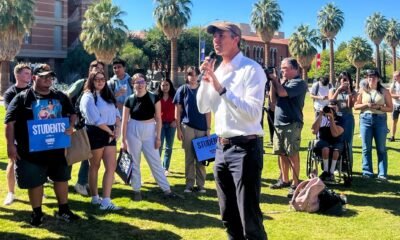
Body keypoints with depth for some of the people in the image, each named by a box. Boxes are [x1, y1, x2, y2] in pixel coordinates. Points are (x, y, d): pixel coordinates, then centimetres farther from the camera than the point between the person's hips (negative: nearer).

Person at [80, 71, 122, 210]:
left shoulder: (108, 95, 15)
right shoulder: (88, 97, -9)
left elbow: (116, 113, 11)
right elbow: (95, 119, -17)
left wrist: (117, 128, -7)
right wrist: (111, 131, -12)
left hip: (109, 134, 7)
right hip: (95, 133, -6)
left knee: (111, 166, -2)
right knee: (95, 166, 8)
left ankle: (106, 201, -1)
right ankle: (95, 197, 22)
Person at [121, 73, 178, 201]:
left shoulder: (154, 98, -3)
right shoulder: (129, 100, -3)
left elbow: (158, 118, -1)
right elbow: (125, 121, 0)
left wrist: (158, 137, -5)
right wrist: (123, 140, -2)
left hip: (150, 131, 0)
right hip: (133, 131, 0)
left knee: (156, 162, 3)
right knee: (134, 162, 8)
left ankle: (166, 190, 9)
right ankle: (136, 190, 19)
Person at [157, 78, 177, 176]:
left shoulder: (174, 96, 3)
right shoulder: (157, 97, 1)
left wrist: (176, 120, -6)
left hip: (171, 124, 2)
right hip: (160, 124, -1)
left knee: (169, 147, 7)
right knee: (159, 147, -7)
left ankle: (165, 168, 15)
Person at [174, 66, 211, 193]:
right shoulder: (182, 90, 3)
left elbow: (208, 111, 6)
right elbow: (178, 111, 2)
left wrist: (208, 129, 0)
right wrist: (178, 129, -3)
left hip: (201, 128, 1)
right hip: (187, 127, -1)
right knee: (189, 157, 4)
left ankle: (200, 184, 14)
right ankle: (189, 184, 12)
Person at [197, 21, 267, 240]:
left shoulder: (251, 69, -12)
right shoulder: (218, 71, 11)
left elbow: (253, 113, -22)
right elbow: (203, 108, 14)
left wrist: (222, 89, -25)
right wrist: (205, 80, 0)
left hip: (244, 148, -8)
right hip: (222, 147, 8)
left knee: (249, 217, -3)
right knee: (228, 215, 18)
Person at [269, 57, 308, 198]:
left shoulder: (299, 82, -8)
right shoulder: (284, 81, 17)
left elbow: (282, 93, -21)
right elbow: (274, 99, 12)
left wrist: (275, 80, -4)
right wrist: (273, 82, 2)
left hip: (292, 124, -8)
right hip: (279, 123, 8)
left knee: (293, 154, -6)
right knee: (282, 153, 13)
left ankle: (295, 184, -2)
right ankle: (285, 180, 24)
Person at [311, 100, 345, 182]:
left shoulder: (340, 119, 0)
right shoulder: (322, 117, 6)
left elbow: (335, 134, -15)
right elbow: (314, 131, -9)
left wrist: (331, 118, -18)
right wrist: (320, 116, -12)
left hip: (336, 142, 0)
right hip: (323, 141, 0)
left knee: (336, 150, -34)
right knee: (325, 148, -34)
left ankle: (331, 172, -20)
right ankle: (325, 171, -20)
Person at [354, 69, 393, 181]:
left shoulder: (384, 91, 3)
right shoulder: (363, 91, 7)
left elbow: (390, 108, 2)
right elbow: (356, 106, 8)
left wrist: (379, 107, -14)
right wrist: (366, 105, -9)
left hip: (380, 120, -1)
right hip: (366, 119, 1)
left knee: (381, 148, 2)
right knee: (366, 148, 5)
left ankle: (382, 174, 5)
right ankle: (367, 172, 13)